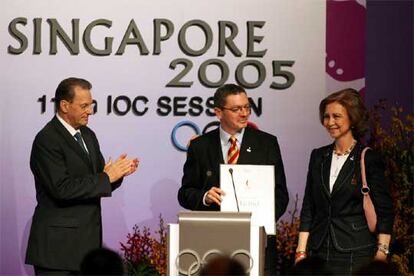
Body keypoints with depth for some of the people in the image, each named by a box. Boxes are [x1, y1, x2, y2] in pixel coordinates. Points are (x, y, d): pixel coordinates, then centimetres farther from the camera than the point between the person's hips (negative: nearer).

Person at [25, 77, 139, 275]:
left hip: (88, 240, 8)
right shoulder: (46, 140, -13)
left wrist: (117, 172, -5)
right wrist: (106, 177, -17)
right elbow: (62, 188, -22)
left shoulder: (88, 135, 13)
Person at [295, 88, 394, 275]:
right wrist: (301, 251, 4)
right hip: (318, 251, 4)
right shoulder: (318, 156, 11)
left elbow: (384, 213, -3)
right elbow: (308, 208, 11)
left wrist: (381, 255, -10)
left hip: (356, 253, -4)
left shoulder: (369, 160, -3)